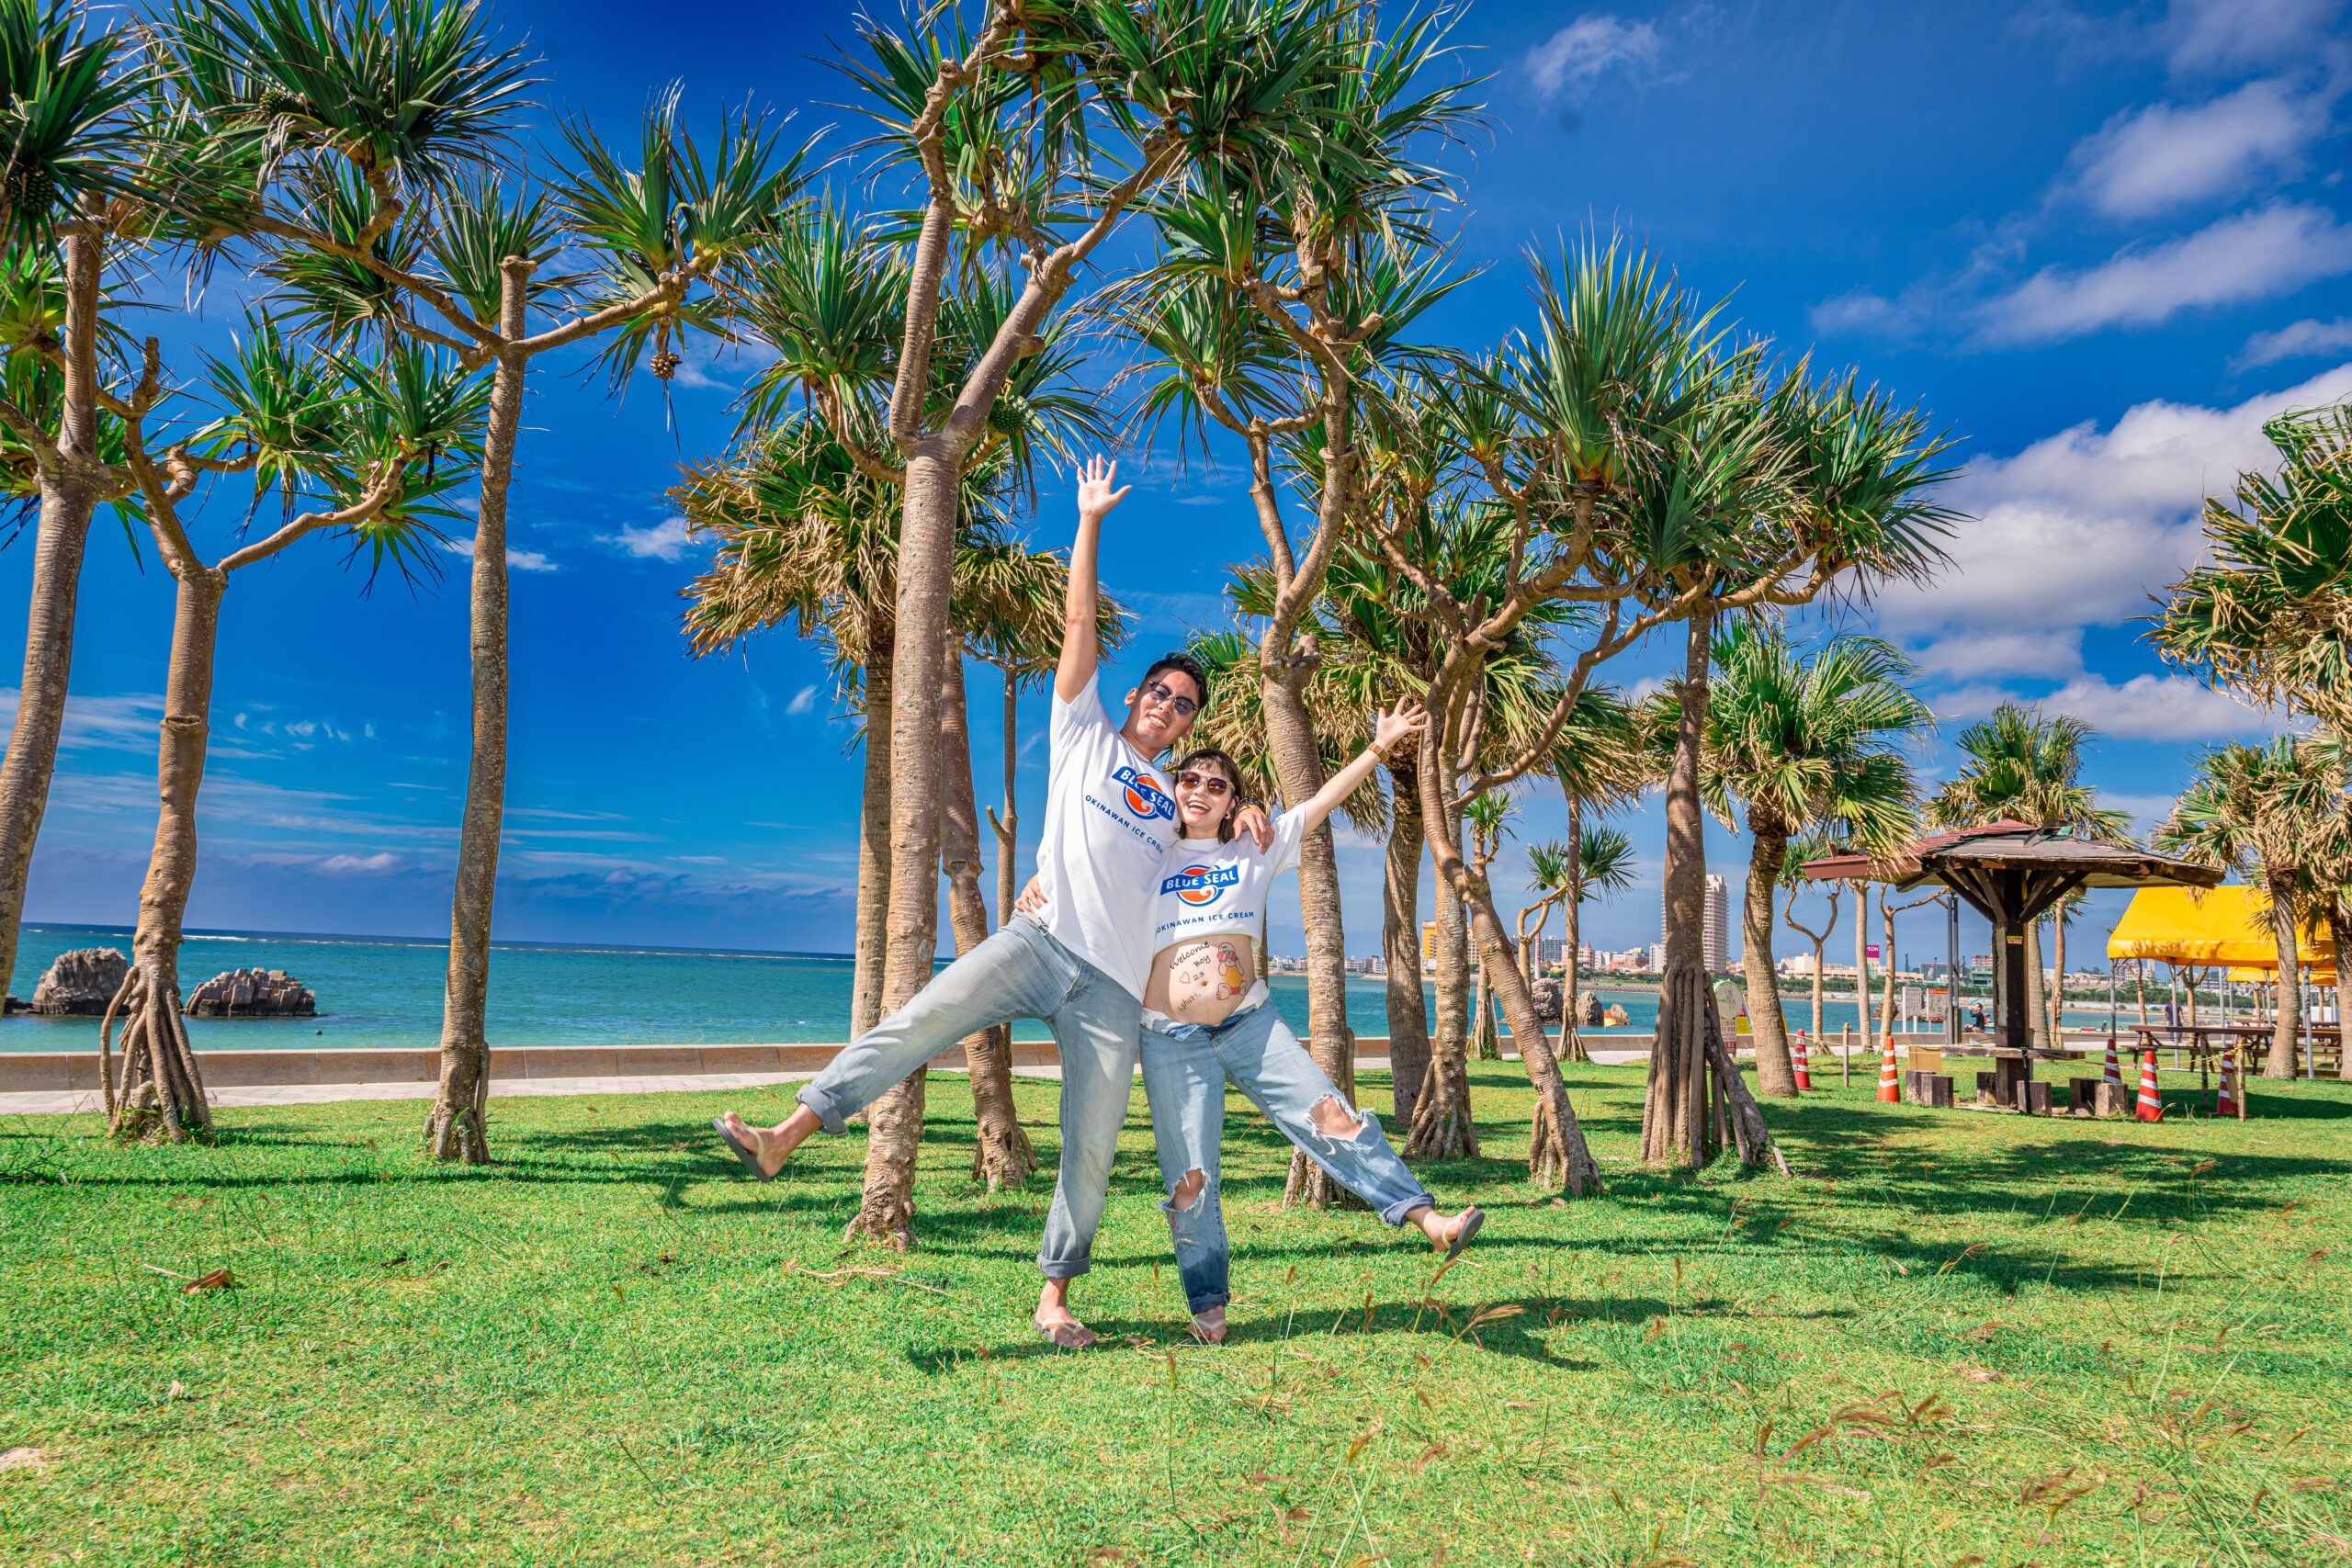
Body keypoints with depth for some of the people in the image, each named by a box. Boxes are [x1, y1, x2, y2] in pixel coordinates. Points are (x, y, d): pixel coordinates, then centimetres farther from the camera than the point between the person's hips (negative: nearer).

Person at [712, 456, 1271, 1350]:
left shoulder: (1180, 801, 24)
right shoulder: (1086, 738, 15)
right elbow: (1078, 623, 10)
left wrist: (1250, 813, 18)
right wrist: (1090, 522, 8)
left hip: (1115, 985, 3)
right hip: (1040, 942, -3)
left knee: (1092, 1148, 1)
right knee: (918, 1022, -24)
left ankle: (1055, 1299, 13)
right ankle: (781, 1139, -24)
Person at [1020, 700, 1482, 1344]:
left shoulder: (1255, 852, 9)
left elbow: (1323, 801, 5)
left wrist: (1380, 744, 0)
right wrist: (1036, 888, -15)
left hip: (1251, 1023, 1)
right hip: (1173, 1042, -1)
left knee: (1330, 1116, -8)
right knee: (1190, 1176, 2)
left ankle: (1426, 1217, -5)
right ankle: (1208, 1305, 14)